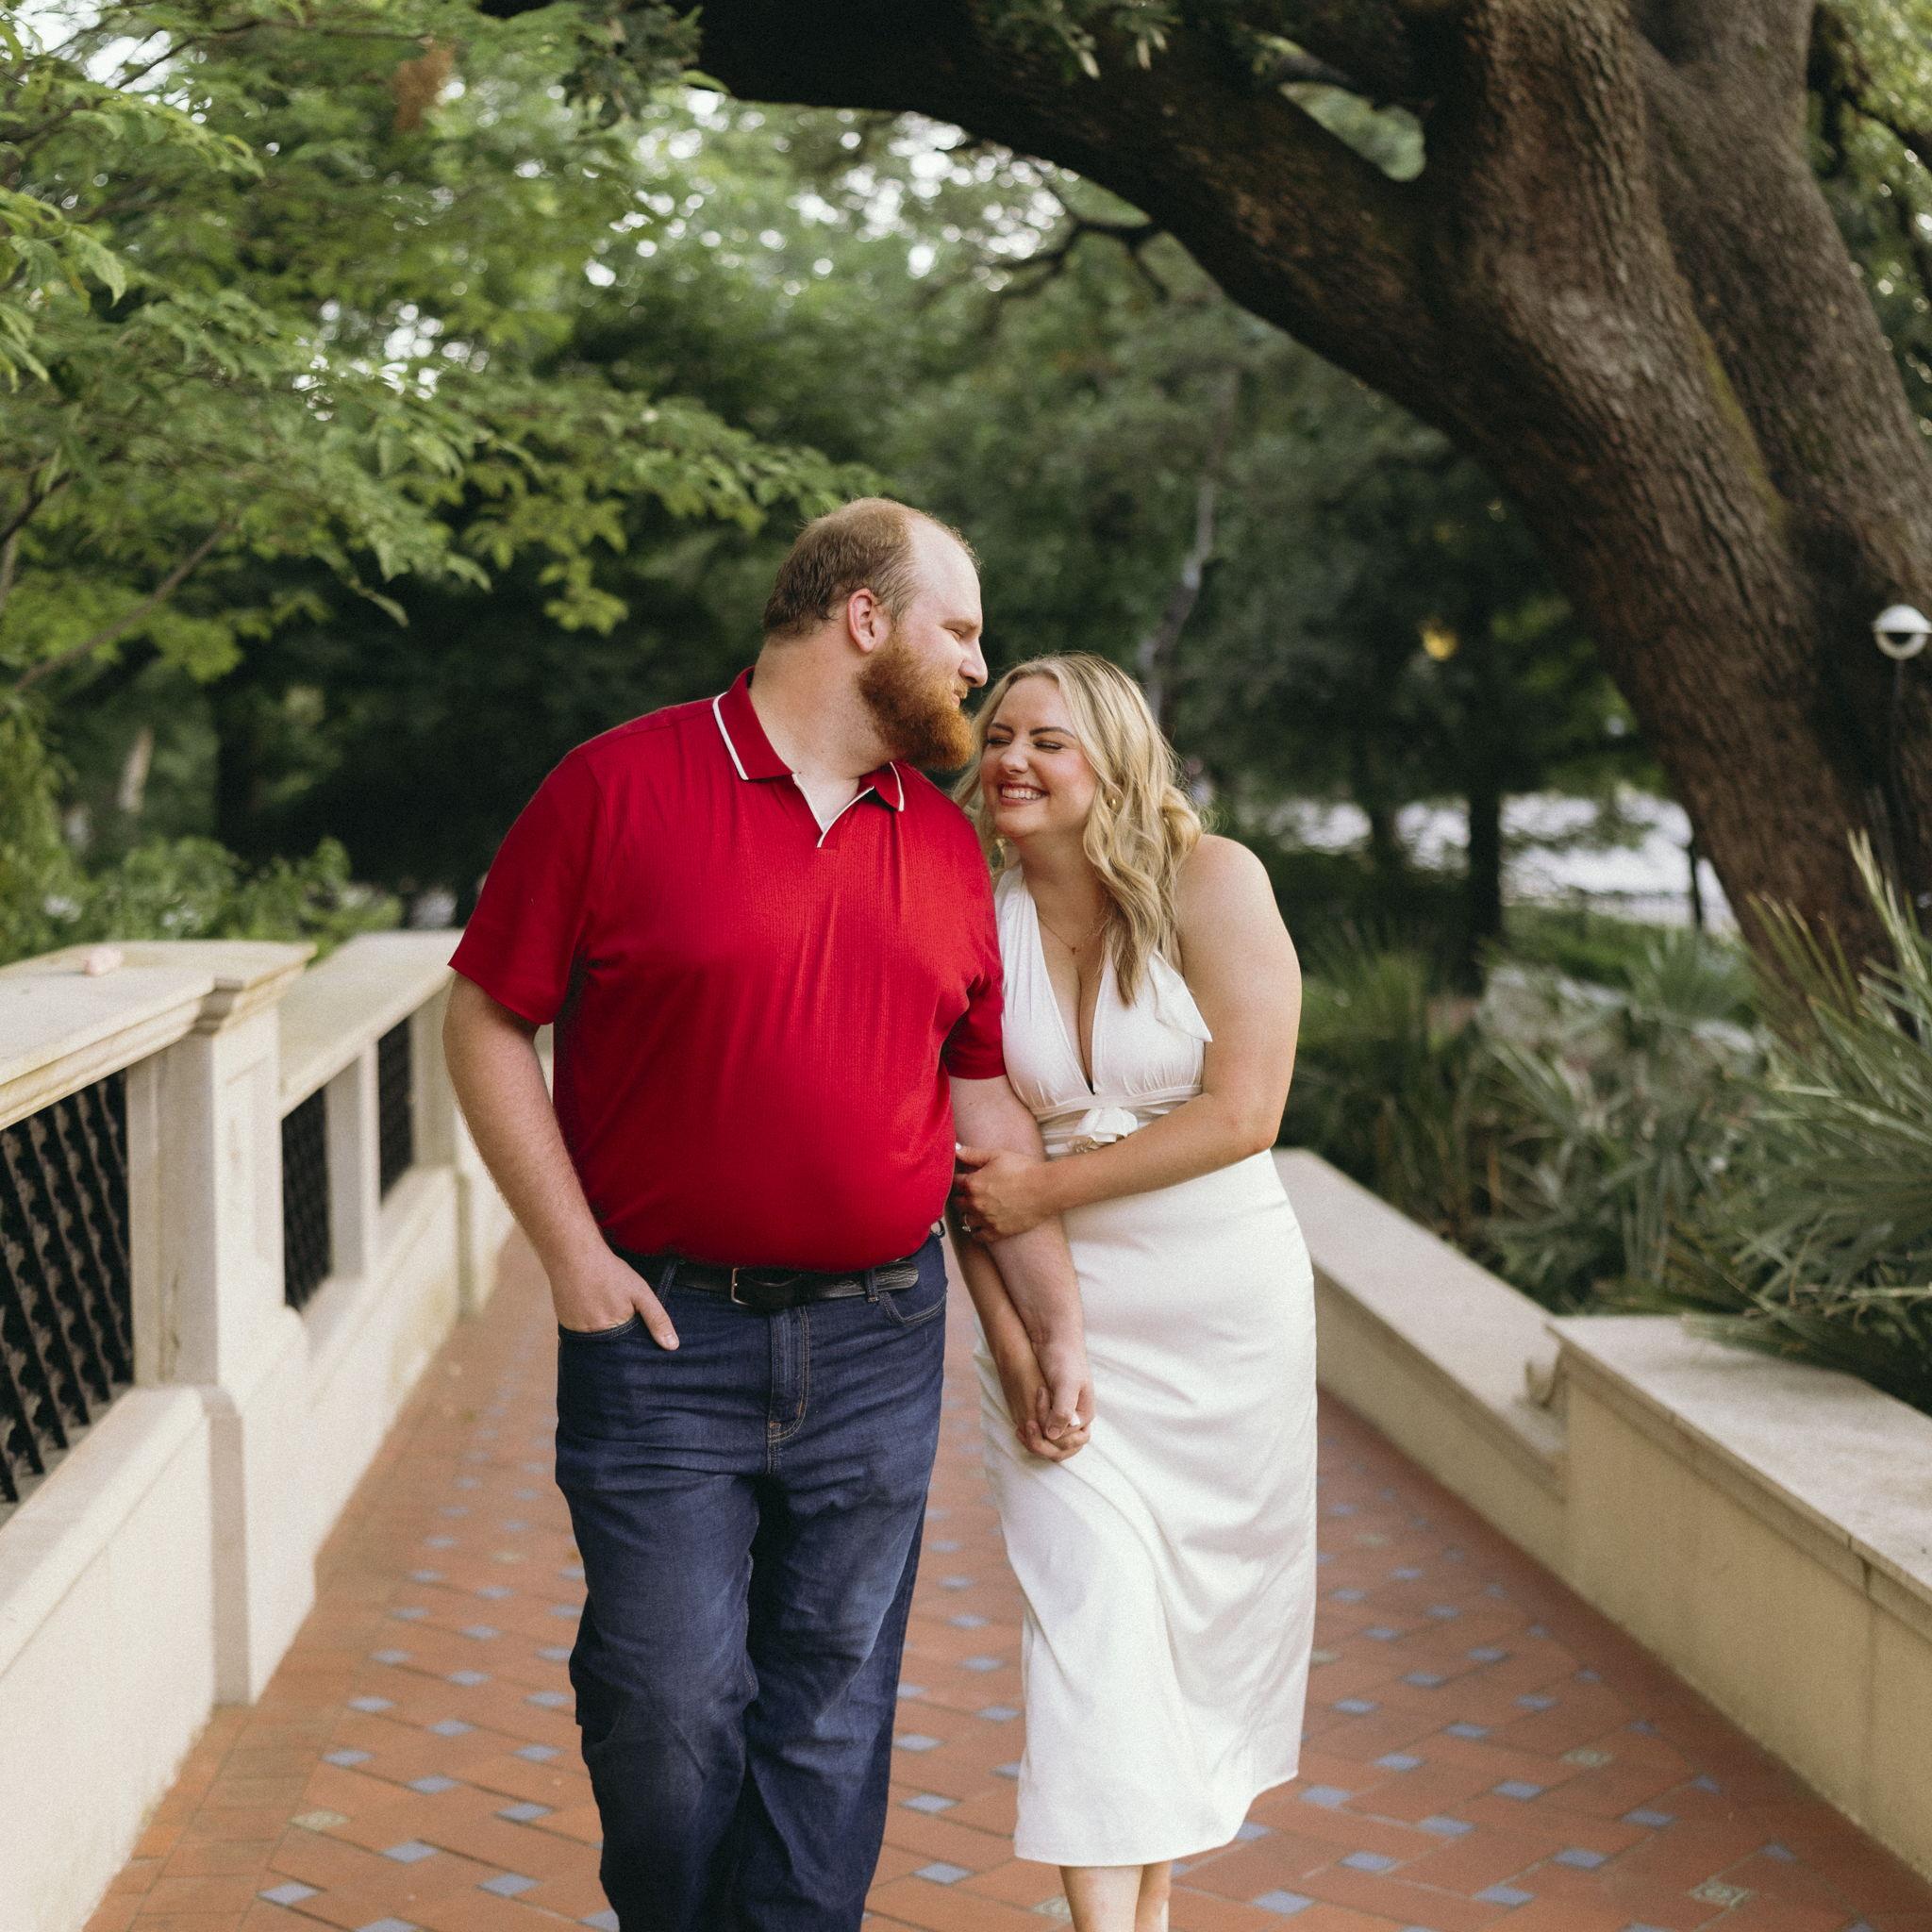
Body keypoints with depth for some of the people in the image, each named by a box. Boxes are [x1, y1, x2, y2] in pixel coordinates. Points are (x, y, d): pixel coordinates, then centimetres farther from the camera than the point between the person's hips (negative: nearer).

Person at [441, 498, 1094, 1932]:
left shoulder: (947, 843, 10)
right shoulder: (623, 787, -5)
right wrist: (573, 1253, -10)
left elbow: (987, 1103, 14)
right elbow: (488, 1020, -3)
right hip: (663, 1335, -4)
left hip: (879, 1346, 4)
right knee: (669, 1705, 1)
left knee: (834, 1706, 9)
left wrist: (1056, 1326, 12)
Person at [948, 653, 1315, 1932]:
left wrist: (1045, 1187, -14)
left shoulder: (1211, 882, -9)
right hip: (1057, 1311, 1)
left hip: (1222, 1303, -1)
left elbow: (1243, 1115, -14)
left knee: (1204, 1601, 9)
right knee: (1087, 1610, -8)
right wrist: (1009, 1334, -8)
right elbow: (966, 1157, 1)